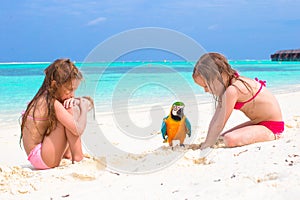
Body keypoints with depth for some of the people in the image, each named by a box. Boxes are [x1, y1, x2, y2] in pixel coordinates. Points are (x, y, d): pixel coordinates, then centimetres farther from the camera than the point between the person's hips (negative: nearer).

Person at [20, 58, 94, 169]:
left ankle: (67, 153, 17)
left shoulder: (44, 99, 8)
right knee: (71, 110, -18)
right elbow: (78, 130, -26)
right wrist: (84, 106, -12)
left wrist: (74, 101, -6)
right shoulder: (54, 105, -20)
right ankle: (77, 158, -15)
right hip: (41, 157, -10)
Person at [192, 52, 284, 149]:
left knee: (229, 139, -30)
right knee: (222, 137, 11)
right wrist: (207, 141, 4)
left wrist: (207, 144, -12)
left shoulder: (231, 91, -26)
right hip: (258, 123, 10)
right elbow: (216, 118, 6)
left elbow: (219, 124, -20)